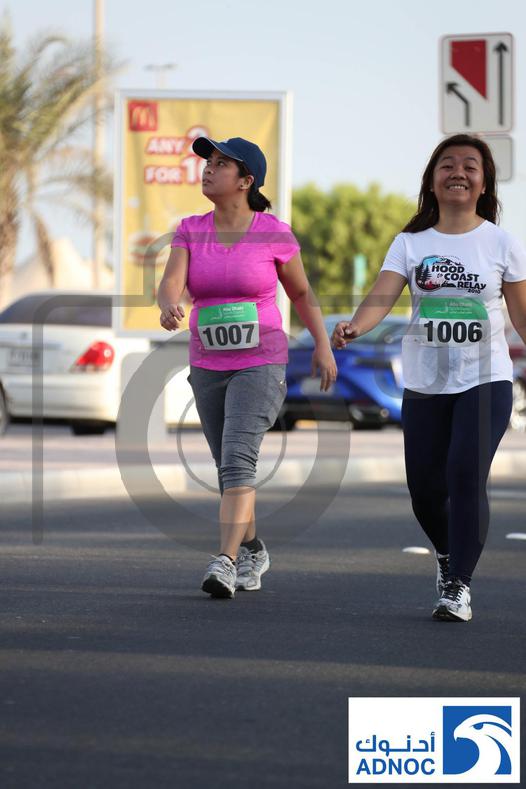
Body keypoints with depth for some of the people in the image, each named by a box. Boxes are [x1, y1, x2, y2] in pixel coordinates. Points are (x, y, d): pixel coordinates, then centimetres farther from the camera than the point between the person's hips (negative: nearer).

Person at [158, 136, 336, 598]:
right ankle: (253, 552, 35)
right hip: (209, 367, 5)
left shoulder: (274, 233, -7)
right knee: (229, 468, 15)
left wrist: (323, 346, 6)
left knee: (238, 460, -20)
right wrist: (169, 307, -37)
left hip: (261, 364, -5)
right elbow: (171, 283, -14)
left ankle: (225, 562, -27)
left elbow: (301, 291, 6)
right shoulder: (191, 232, 1)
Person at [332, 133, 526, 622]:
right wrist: (355, 325, -32)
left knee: (467, 475, -19)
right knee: (425, 487, 6)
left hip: (485, 381, -2)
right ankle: (448, 554, 38)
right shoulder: (411, 243, 2)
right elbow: (383, 294, -13)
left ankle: (459, 586, -11)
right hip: (424, 384, 2)